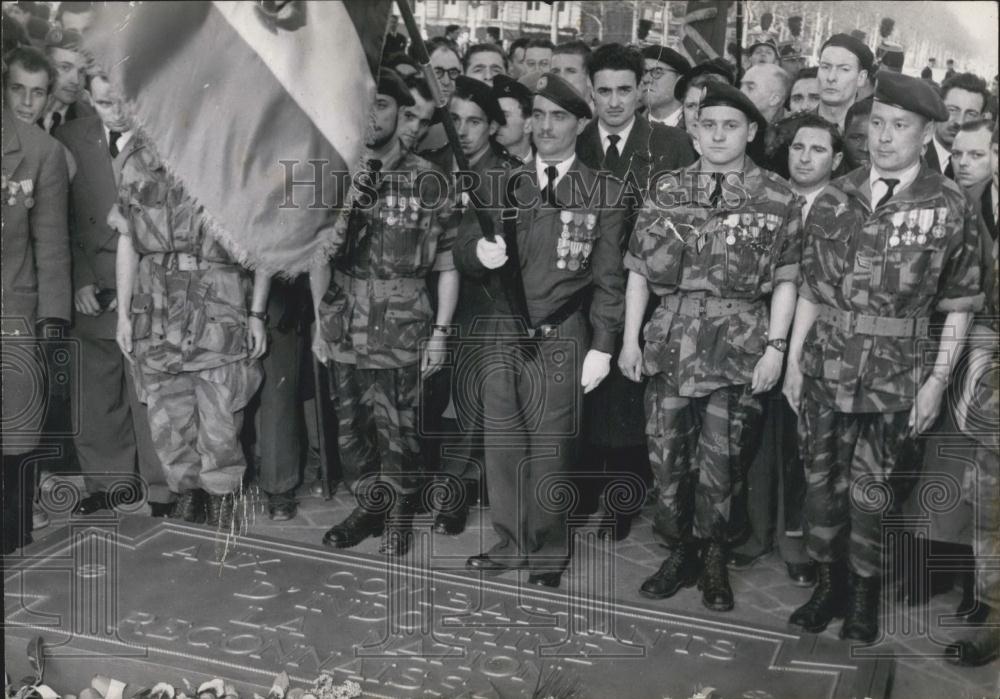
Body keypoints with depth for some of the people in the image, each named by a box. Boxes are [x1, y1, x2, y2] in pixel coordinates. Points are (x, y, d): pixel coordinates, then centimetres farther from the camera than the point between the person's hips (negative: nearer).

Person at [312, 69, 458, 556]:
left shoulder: (427, 179, -3)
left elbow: (448, 265, -3)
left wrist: (440, 333, -7)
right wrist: (320, 323, 3)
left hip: (402, 333, -3)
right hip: (344, 331, 3)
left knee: (397, 432, 5)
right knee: (350, 431, 13)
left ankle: (400, 514, 27)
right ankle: (368, 507, 33)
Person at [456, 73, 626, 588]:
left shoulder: (602, 192, 0)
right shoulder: (505, 183, 10)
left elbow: (608, 278, -2)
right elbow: (464, 251, 4)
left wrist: (602, 347, -6)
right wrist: (478, 250, -18)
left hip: (560, 338, -3)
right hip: (502, 332, 3)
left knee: (550, 450, 4)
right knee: (501, 445, 9)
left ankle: (547, 552, 20)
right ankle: (510, 544, 24)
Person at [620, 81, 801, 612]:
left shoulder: (778, 199, 0)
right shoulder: (667, 193, 6)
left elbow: (785, 280, 0)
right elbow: (639, 270, 7)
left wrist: (776, 347, -7)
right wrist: (630, 339, 3)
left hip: (739, 344, -2)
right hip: (670, 340, 2)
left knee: (721, 458, 4)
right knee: (666, 451, 7)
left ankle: (714, 559, 24)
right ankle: (679, 553, 26)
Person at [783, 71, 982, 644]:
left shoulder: (950, 207, -5)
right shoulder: (835, 200, 3)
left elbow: (959, 307, -2)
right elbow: (811, 289, 8)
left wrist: (936, 383, -6)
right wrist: (793, 361, 6)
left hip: (894, 382, -3)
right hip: (824, 374, 3)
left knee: (870, 497, 8)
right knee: (822, 485, 12)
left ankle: (865, 593, 28)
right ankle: (829, 584, 30)